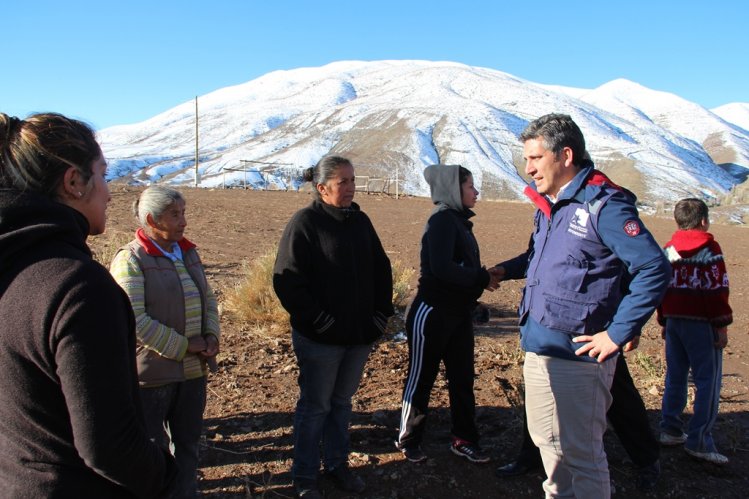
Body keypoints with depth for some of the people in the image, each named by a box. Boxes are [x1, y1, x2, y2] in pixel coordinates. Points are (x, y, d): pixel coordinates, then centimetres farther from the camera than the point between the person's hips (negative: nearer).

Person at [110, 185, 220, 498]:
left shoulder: (188, 253, 8)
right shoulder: (130, 260, -14)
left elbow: (207, 299, 14)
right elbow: (134, 319, -21)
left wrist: (211, 336, -3)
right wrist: (182, 346, -17)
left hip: (193, 368, 7)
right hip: (152, 371, -6)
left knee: (188, 440, 20)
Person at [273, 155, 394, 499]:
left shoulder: (360, 220, 7)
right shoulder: (304, 223, -12)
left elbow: (381, 268, 14)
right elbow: (287, 280, -18)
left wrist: (382, 313, 6)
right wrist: (319, 320, -18)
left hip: (360, 335, 6)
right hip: (320, 340, -5)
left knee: (341, 402, 19)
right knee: (315, 406, 9)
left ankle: (337, 464, 37)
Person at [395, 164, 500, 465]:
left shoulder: (458, 221, 12)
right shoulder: (442, 220, -16)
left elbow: (463, 265, 12)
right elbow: (441, 268, -27)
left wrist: (485, 276, -4)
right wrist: (482, 279, -18)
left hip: (458, 314, 9)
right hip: (432, 313, -9)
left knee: (462, 378, 14)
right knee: (421, 378, 7)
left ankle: (464, 440, 28)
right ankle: (408, 441, 24)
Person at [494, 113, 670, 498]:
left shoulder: (603, 205, -15)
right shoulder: (548, 204, 11)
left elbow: (655, 269, -19)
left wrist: (617, 334, -17)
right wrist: (506, 270, 11)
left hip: (577, 355, -9)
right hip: (537, 348, 9)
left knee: (581, 453, 4)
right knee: (546, 440, 23)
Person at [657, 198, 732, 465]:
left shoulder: (667, 250, 10)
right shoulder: (709, 248, -7)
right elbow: (716, 290, -12)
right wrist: (722, 325, -7)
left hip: (674, 320, 6)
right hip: (701, 323, -6)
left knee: (675, 377, 14)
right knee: (708, 381, -1)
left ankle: (670, 430, 18)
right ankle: (699, 441, -2)